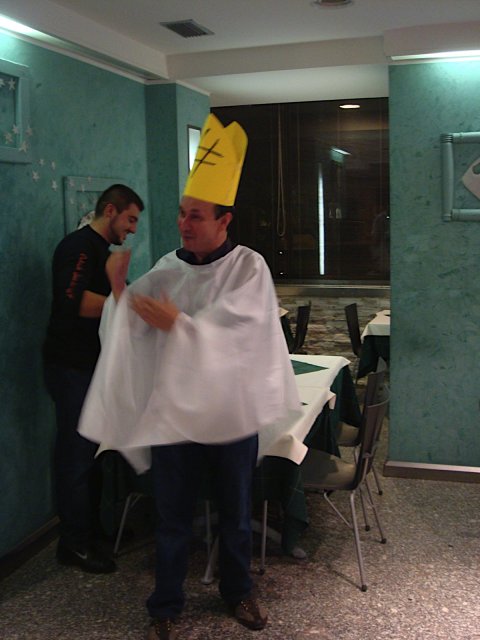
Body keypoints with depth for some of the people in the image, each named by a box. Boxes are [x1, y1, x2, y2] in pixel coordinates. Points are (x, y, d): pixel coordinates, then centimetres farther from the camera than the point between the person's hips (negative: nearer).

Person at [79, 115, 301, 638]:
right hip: (173, 408, 2)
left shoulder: (248, 267, -8)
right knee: (172, 518, 12)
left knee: (235, 514, 17)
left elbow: (236, 331, -20)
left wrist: (178, 324, -28)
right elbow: (136, 333, -3)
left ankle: (237, 590, 41)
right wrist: (120, 297, -21)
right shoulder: (167, 269, 1)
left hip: (232, 410, -2)